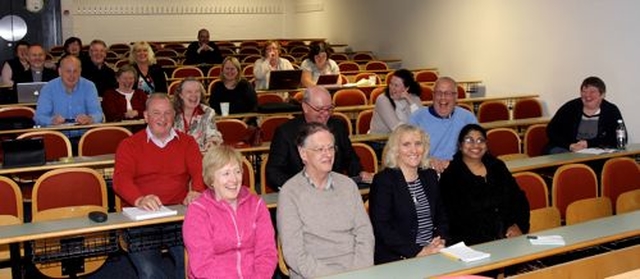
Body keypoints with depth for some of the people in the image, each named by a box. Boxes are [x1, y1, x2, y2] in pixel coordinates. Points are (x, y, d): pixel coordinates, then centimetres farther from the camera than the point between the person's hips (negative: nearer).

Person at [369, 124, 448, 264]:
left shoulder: (430, 176, 15)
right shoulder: (383, 180, -6)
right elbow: (381, 228, -12)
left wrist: (439, 241, 0)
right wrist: (419, 251, -17)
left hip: (433, 254, 6)